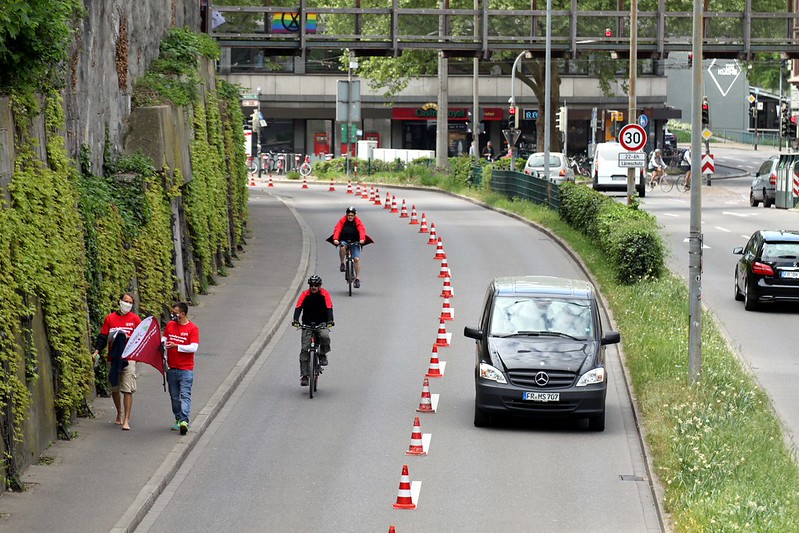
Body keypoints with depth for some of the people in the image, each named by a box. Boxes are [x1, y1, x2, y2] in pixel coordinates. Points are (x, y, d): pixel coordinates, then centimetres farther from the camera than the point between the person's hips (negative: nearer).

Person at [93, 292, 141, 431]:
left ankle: (126, 420, -9)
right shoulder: (110, 319, 8)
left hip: (128, 358, -2)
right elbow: (103, 337, 7)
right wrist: (97, 351, -7)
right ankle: (119, 413, 32)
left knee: (127, 390, -9)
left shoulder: (134, 318, 6)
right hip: (113, 358, 2)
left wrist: (129, 338, -15)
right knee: (114, 389, 11)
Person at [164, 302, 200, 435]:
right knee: (174, 396, 10)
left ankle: (184, 421, -22)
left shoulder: (192, 328, -6)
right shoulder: (170, 325, 10)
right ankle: (178, 420, 19)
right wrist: (162, 344, -10)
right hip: (171, 368, 5)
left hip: (186, 369, -5)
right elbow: (164, 339, 14)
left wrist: (176, 346, -23)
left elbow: (194, 348, -14)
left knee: (185, 395, -13)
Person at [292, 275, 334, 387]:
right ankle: (304, 376, -7)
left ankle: (322, 355, -3)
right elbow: (298, 308, -16)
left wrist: (330, 321, -35)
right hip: (307, 324, 1)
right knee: (305, 349, -10)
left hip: (322, 323, -1)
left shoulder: (325, 294, -7)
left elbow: (329, 308, -18)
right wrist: (295, 320, -34)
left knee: (325, 336, -33)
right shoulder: (305, 295, -6)